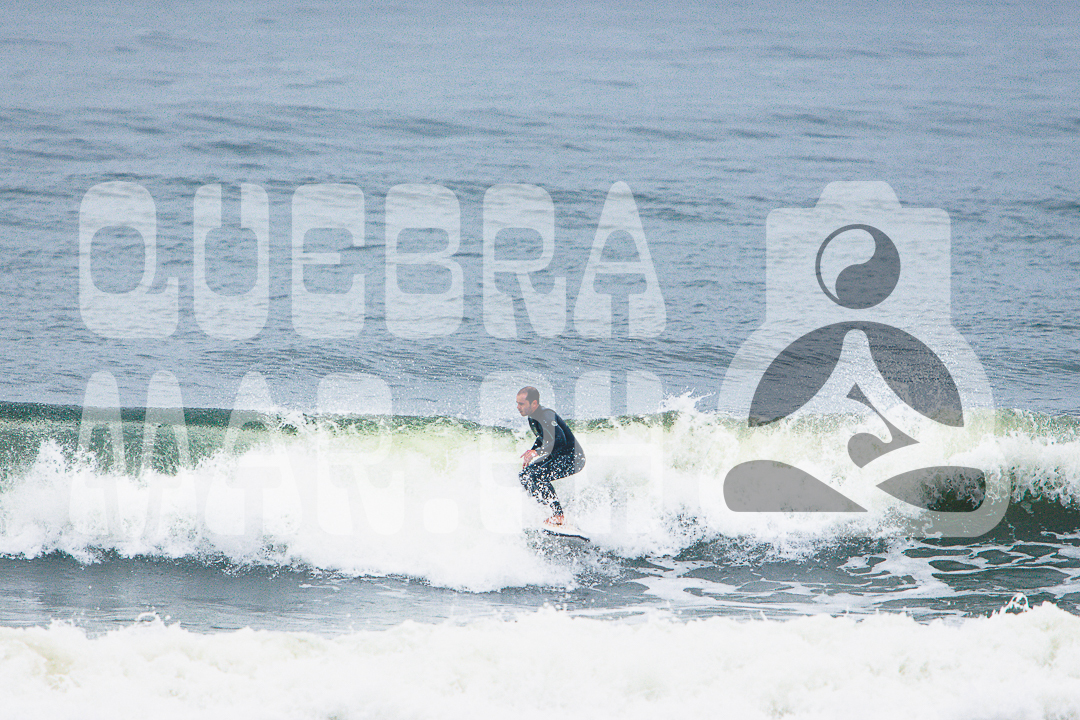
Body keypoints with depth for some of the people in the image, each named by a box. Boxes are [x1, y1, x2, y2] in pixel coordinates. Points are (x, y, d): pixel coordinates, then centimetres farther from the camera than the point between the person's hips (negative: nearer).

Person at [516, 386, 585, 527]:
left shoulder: (546, 416, -23)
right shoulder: (533, 417, 7)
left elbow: (559, 440, -36)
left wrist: (537, 452, -43)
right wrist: (530, 452, 11)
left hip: (573, 458, -11)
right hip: (557, 457, 11)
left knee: (535, 475, -25)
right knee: (525, 476, 9)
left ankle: (558, 516, -21)